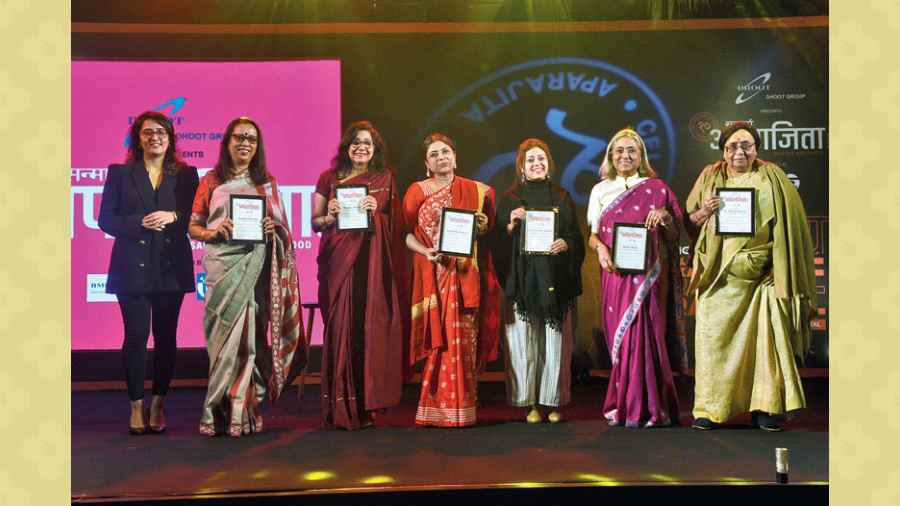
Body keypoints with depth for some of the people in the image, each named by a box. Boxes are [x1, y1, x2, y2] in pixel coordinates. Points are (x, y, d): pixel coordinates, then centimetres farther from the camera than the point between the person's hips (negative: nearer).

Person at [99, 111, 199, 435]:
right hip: (133, 267, -1)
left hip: (171, 267, 1)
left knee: (166, 336, 5)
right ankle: (136, 406, 9)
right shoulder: (120, 173, 8)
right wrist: (140, 223, -13)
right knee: (136, 336, -3)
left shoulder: (186, 174, 10)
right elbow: (106, 219, 2)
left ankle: (158, 404, 16)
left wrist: (173, 216, -14)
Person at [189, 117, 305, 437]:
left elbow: (283, 226, 17)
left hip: (257, 265, 1)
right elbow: (193, 227, 9)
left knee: (250, 335, -3)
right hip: (223, 265, -1)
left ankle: (244, 412, 4)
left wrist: (272, 228, -4)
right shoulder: (211, 181, 9)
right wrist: (213, 232, -11)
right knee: (225, 334, -5)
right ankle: (222, 412, 3)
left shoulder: (267, 182, 14)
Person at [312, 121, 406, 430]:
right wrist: (330, 216, -10)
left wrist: (375, 211, -8)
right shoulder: (329, 179, 10)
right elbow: (315, 224, 10)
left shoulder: (385, 178, 12)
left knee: (370, 328, -2)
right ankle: (339, 409, 4)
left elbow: (394, 223, 10)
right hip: (337, 261, 0)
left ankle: (364, 405, 6)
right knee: (339, 328, -3)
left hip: (373, 262, 0)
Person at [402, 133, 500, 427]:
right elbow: (406, 233, 2)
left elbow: (491, 231, 18)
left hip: (467, 276, 2)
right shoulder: (417, 191, 6)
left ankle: (462, 407, 10)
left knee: (466, 339, 0)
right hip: (434, 276, -2)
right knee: (442, 338, -6)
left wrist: (483, 227, -3)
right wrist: (427, 252, -13)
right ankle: (439, 408, 3)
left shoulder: (476, 191, 11)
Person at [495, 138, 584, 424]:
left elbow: (577, 239, 11)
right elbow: (498, 242, 5)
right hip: (522, 281, -1)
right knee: (524, 341, -3)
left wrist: (565, 244, -9)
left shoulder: (562, 198, 12)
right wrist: (511, 224, -12)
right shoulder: (510, 199, 8)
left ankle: (553, 401, 9)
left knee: (554, 341, 0)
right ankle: (529, 403, 5)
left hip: (555, 281, 1)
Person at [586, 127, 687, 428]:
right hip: (615, 273, 2)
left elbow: (675, 235, 8)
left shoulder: (656, 188, 6)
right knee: (618, 336, 3)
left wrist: (665, 216, -12)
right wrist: (600, 248, -9)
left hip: (647, 273, -2)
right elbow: (593, 234, 12)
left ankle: (647, 408, 1)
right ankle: (622, 406, 13)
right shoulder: (601, 190, 13)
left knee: (643, 333, -7)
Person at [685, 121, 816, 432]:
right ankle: (710, 408, 3)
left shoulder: (771, 178, 6)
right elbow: (688, 223, 13)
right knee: (715, 336, -3)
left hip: (760, 274, -1)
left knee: (764, 336, -1)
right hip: (719, 275, 1)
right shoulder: (710, 177, 11)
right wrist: (704, 212, -10)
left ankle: (764, 407, 9)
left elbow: (791, 226, 5)